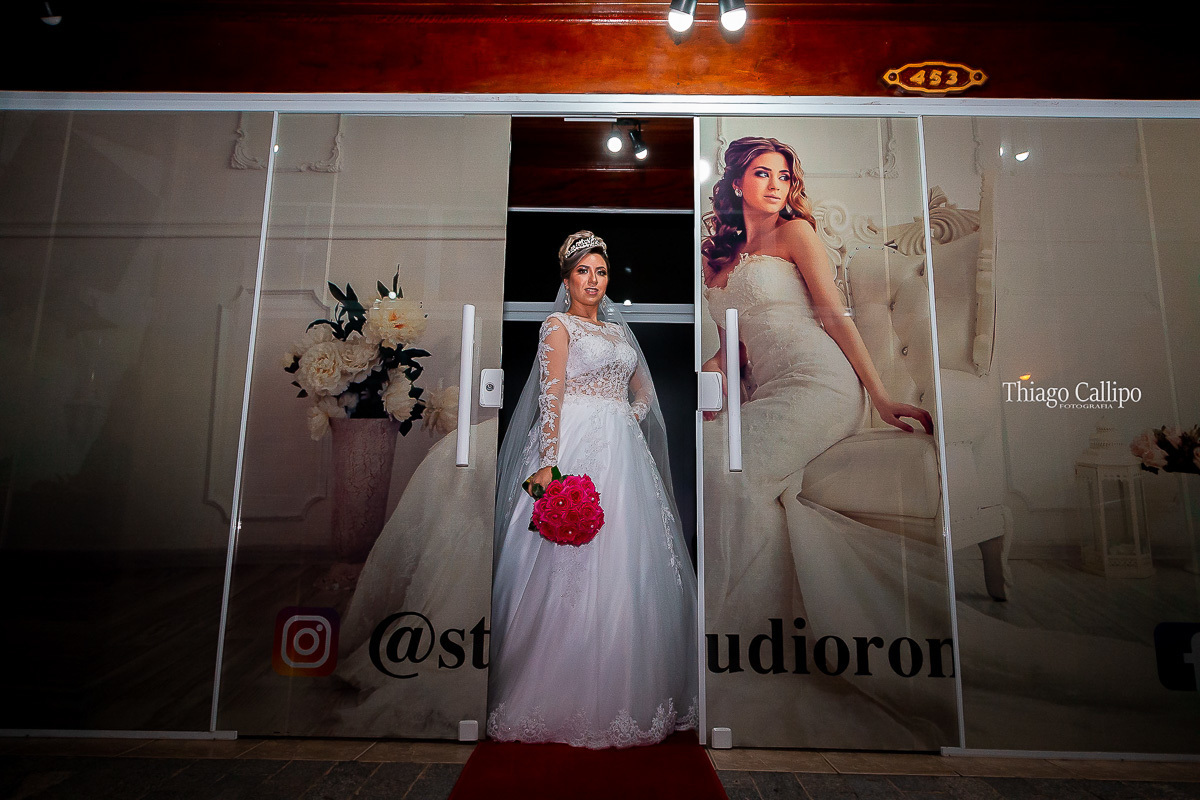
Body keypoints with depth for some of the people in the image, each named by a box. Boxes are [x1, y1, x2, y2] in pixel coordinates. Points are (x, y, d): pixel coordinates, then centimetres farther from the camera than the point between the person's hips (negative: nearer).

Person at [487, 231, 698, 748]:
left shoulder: (618, 330, 21)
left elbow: (643, 389, 26)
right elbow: (551, 396, -9)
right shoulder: (558, 325, 2)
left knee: (627, 565, 6)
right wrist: (549, 462, -19)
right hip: (577, 447, -6)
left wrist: (632, 417, 5)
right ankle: (566, 701, 6)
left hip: (623, 452, 7)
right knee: (575, 569, -6)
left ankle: (626, 694, 19)